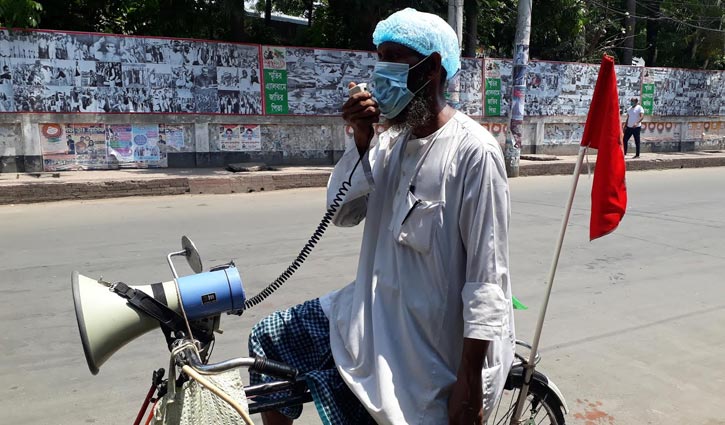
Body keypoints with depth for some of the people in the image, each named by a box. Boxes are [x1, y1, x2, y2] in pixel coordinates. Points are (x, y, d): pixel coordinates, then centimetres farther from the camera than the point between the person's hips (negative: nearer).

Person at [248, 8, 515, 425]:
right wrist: (362, 141, -14)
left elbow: (487, 276, -20)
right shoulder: (391, 140, 2)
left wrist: (469, 383, -18)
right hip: (376, 312, 7)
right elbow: (342, 213, 1)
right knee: (269, 341, 10)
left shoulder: (473, 151, -20)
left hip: (433, 348, -7)